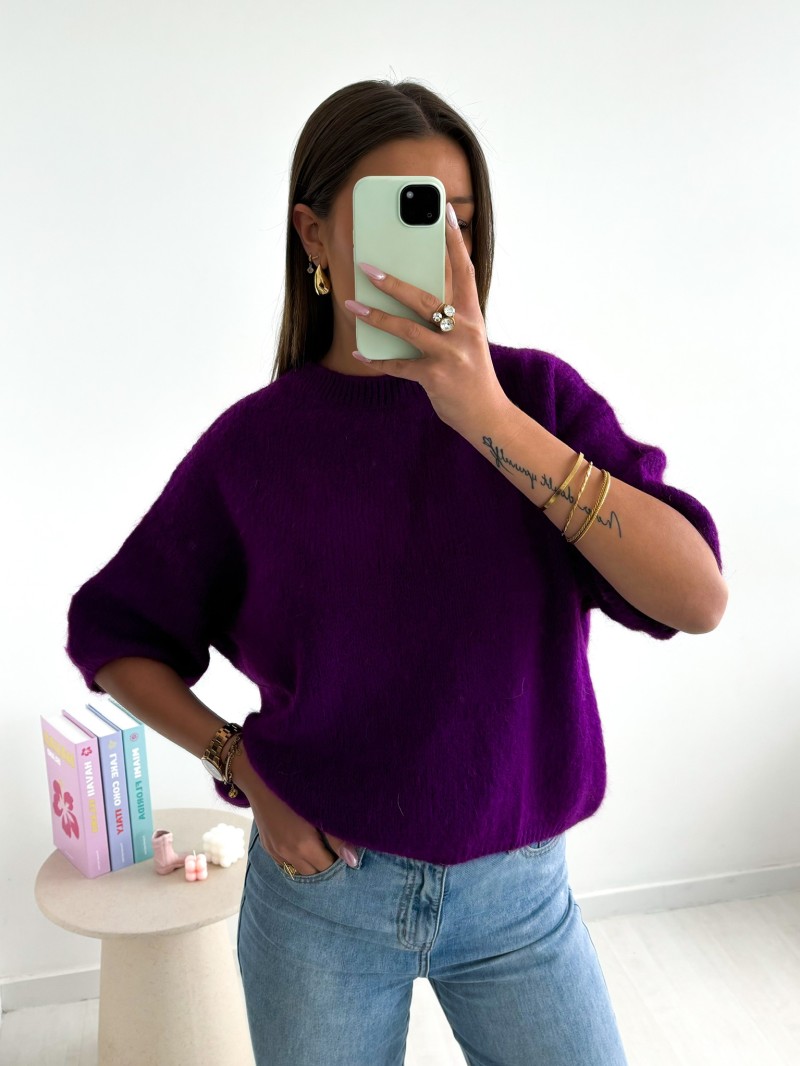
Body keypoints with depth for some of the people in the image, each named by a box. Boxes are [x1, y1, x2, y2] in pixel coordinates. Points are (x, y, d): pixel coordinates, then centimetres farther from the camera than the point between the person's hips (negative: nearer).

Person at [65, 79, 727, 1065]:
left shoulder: (538, 394, -9)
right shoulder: (254, 442, -8)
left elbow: (698, 598, -22)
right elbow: (112, 637, 3)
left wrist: (492, 421, -30)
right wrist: (243, 767, -10)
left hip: (518, 890, 1)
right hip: (320, 882, 0)